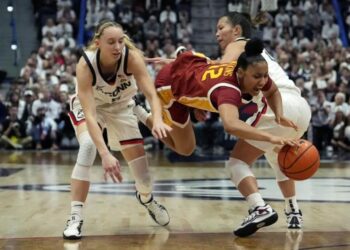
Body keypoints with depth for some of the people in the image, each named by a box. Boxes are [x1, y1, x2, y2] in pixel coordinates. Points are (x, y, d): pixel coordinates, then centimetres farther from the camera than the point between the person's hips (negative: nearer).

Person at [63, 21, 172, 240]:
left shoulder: (132, 56, -32)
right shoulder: (85, 65, -36)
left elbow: (151, 94, -38)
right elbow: (89, 115, -42)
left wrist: (157, 120, -60)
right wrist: (105, 154, -53)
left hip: (121, 106, 2)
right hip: (89, 106, -2)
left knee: (138, 156, 2)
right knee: (88, 146, -30)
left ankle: (146, 197, 39)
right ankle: (76, 217, -23)